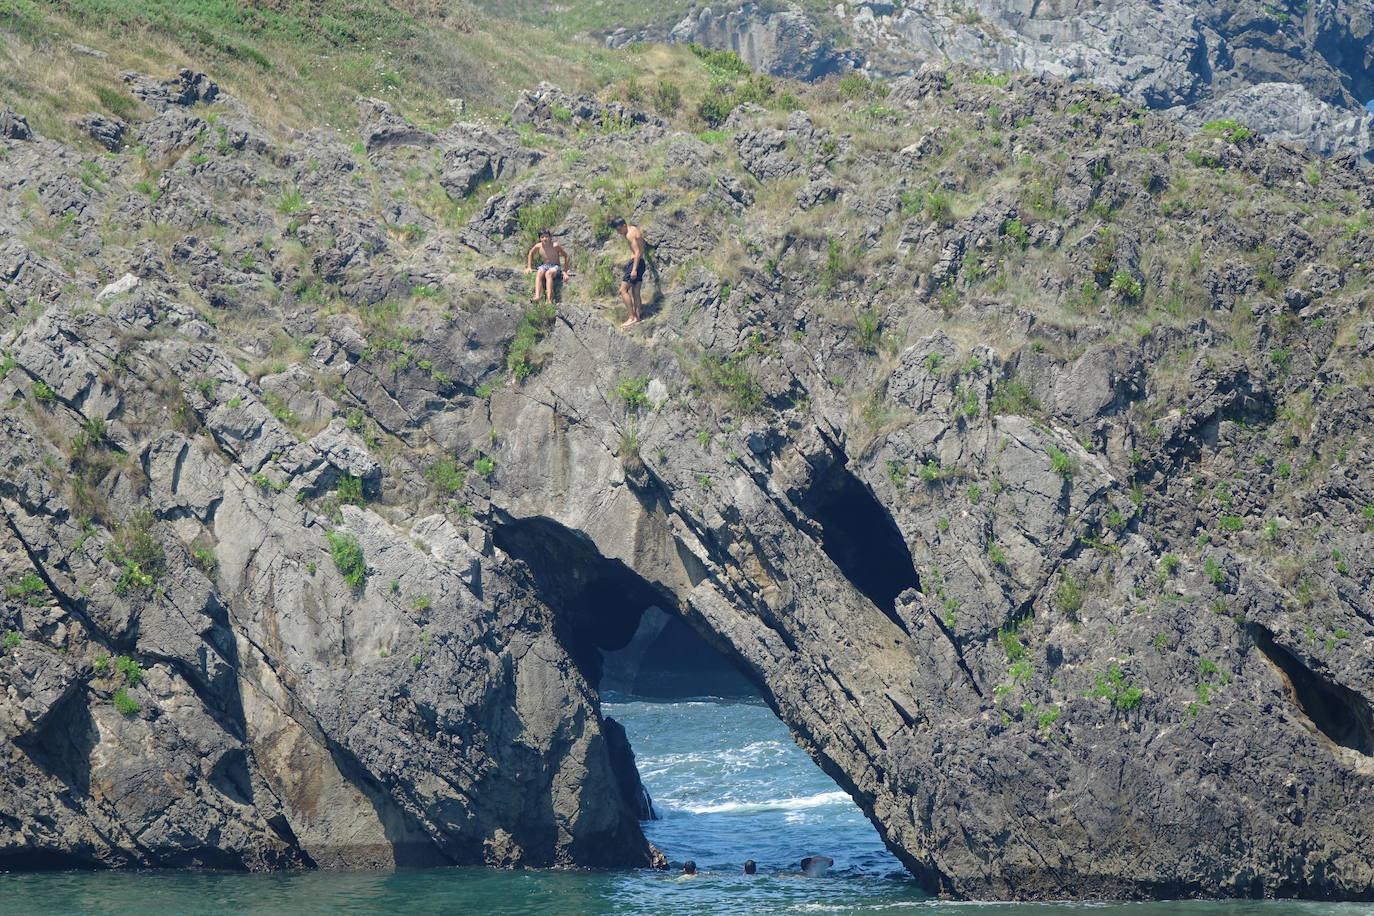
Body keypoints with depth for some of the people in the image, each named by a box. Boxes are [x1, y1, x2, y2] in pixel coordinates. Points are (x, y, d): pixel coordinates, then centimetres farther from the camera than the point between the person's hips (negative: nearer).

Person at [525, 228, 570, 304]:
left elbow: (566, 256, -6)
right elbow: (531, 253, 17)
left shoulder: (555, 246, -16)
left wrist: (565, 271, -8)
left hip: (555, 267, -3)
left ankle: (550, 300, -47)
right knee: (539, 273, -32)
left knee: (548, 273, -37)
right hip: (544, 266, 3)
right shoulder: (538, 246, -5)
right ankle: (537, 296, -48)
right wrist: (529, 267, 16)